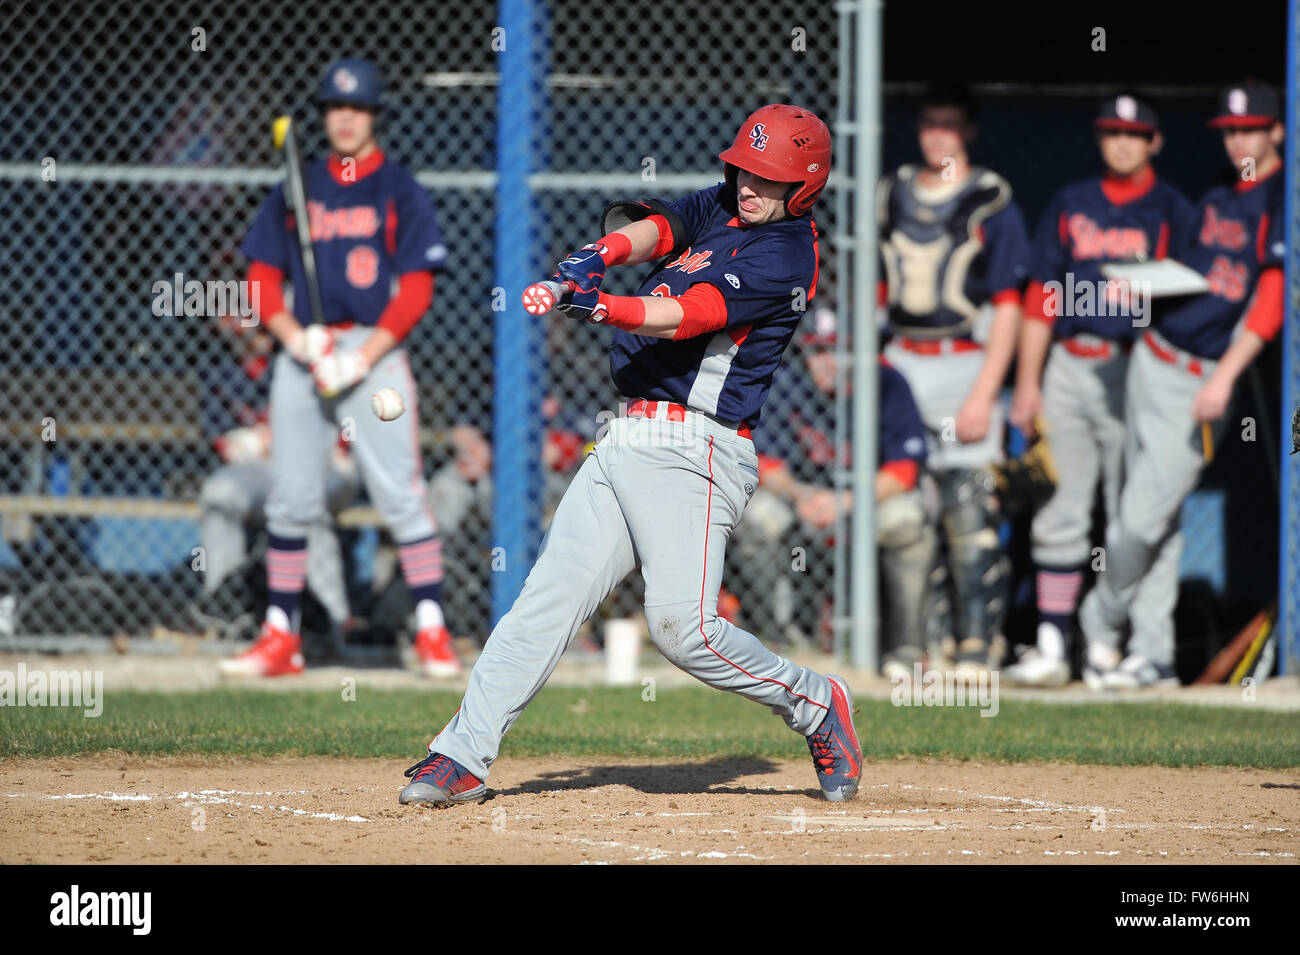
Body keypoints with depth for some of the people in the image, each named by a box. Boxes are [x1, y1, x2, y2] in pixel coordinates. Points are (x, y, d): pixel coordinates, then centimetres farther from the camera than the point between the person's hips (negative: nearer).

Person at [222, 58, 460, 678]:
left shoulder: (401, 193, 3)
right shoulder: (293, 192, 13)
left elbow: (415, 290, -3)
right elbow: (263, 281, 11)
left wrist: (365, 356, -14)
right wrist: (295, 337, -8)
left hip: (375, 353, -4)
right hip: (303, 355, 4)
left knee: (401, 494, -10)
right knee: (290, 500, 3)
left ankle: (432, 632, -9)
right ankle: (280, 636, 8)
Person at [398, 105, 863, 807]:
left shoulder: (784, 256, -9)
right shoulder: (720, 209, 16)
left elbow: (683, 317, -22)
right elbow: (653, 229, -1)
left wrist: (606, 308, -39)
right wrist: (601, 254, -24)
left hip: (691, 452, -8)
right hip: (628, 439, 8)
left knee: (682, 627, -15)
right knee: (547, 598, 0)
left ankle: (814, 703, 7)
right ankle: (463, 755, -2)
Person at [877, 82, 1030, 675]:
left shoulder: (992, 203, -1)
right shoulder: (891, 194, 13)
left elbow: (1008, 309, -5)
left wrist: (983, 395, -12)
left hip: (964, 364, -4)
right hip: (898, 362, 4)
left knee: (968, 509, -10)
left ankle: (979, 642, -7)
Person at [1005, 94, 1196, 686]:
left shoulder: (1172, 212, 4)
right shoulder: (1070, 205, 14)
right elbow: (1041, 296, 15)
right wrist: (1027, 381, 8)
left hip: (1136, 371, -3)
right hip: (1068, 367, 4)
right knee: (1059, 510, 1)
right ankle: (1052, 645, 3)